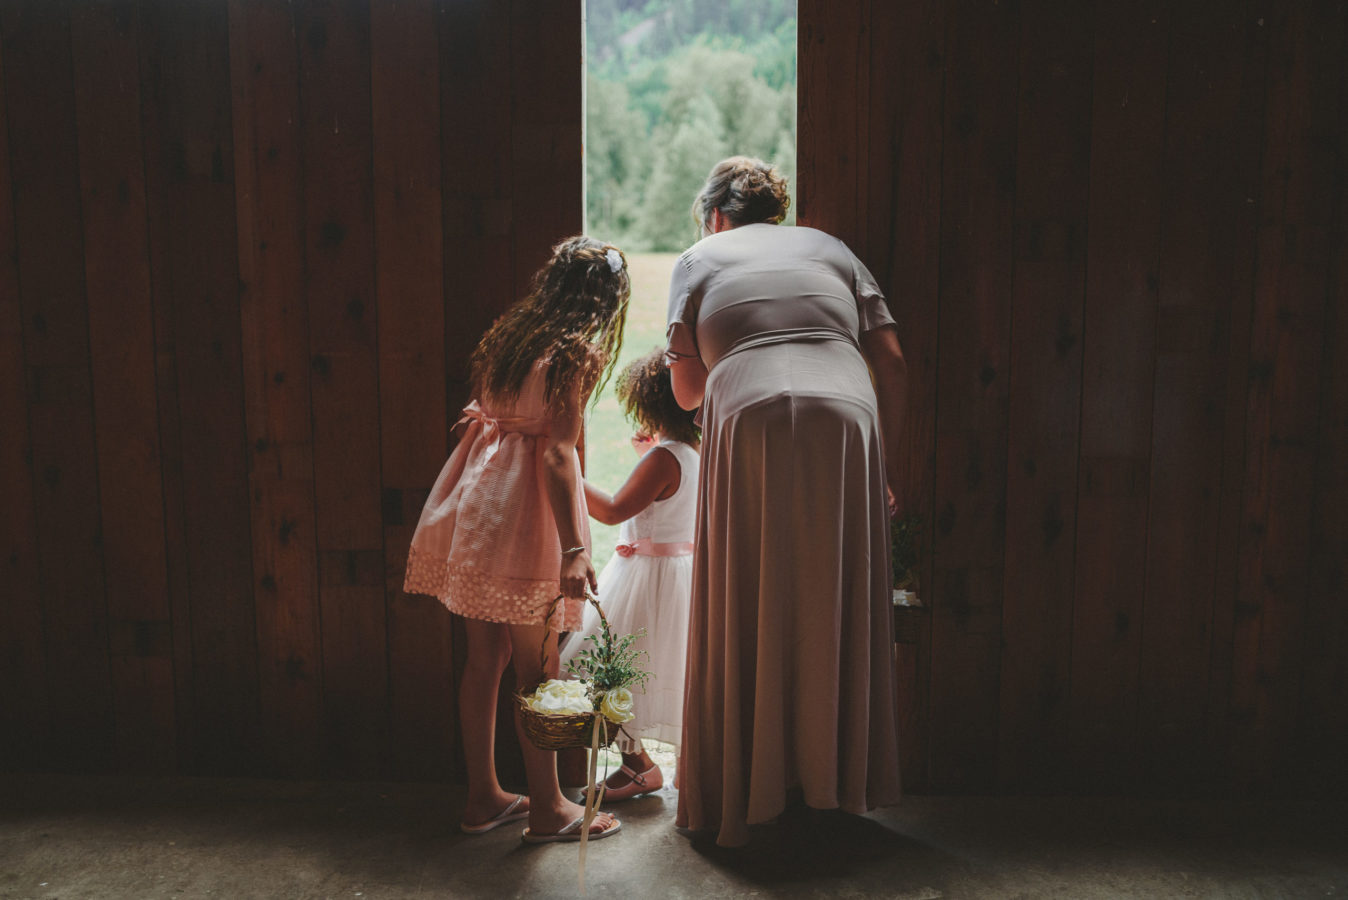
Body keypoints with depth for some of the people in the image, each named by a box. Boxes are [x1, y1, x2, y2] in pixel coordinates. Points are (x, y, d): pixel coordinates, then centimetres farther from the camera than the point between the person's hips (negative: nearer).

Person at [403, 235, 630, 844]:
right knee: (537, 667, 2)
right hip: (519, 519, -7)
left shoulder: (510, 334, 11)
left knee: (484, 659, 13)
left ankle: (483, 797, 23)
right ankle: (547, 810, 13)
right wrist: (573, 548, -23)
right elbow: (558, 452, -19)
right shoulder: (576, 354, -11)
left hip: (472, 504, 8)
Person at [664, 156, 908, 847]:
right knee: (836, 615, 11)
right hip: (848, 422, 3)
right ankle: (834, 783, 21)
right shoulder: (829, 248, 24)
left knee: (749, 619, 7)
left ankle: (747, 795, 14)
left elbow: (687, 389, 11)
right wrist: (887, 456, 19)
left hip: (754, 424, -2)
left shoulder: (699, 259, 18)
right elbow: (892, 362, 14)